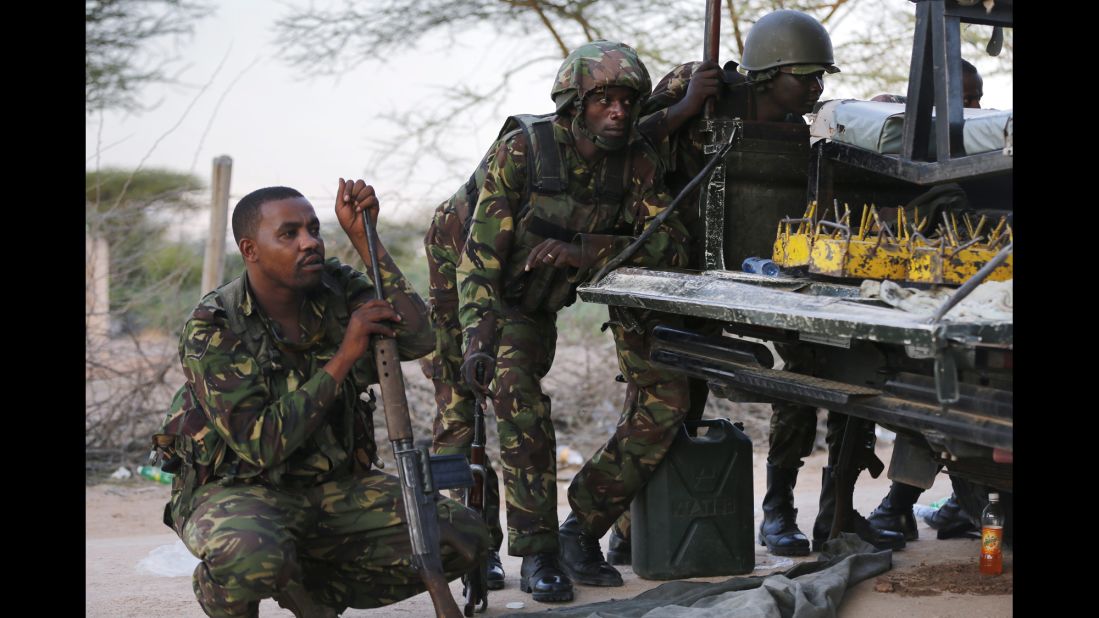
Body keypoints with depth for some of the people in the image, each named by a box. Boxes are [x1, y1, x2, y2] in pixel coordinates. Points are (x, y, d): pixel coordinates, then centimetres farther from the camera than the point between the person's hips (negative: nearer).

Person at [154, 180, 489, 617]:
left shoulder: (337, 290, -2)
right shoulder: (213, 329, -17)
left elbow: (417, 339, -17)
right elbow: (262, 445, -24)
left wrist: (364, 239, -18)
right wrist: (345, 356, -24)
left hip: (334, 486, 6)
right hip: (240, 488, -5)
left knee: (463, 536, -12)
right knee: (251, 555, -41)